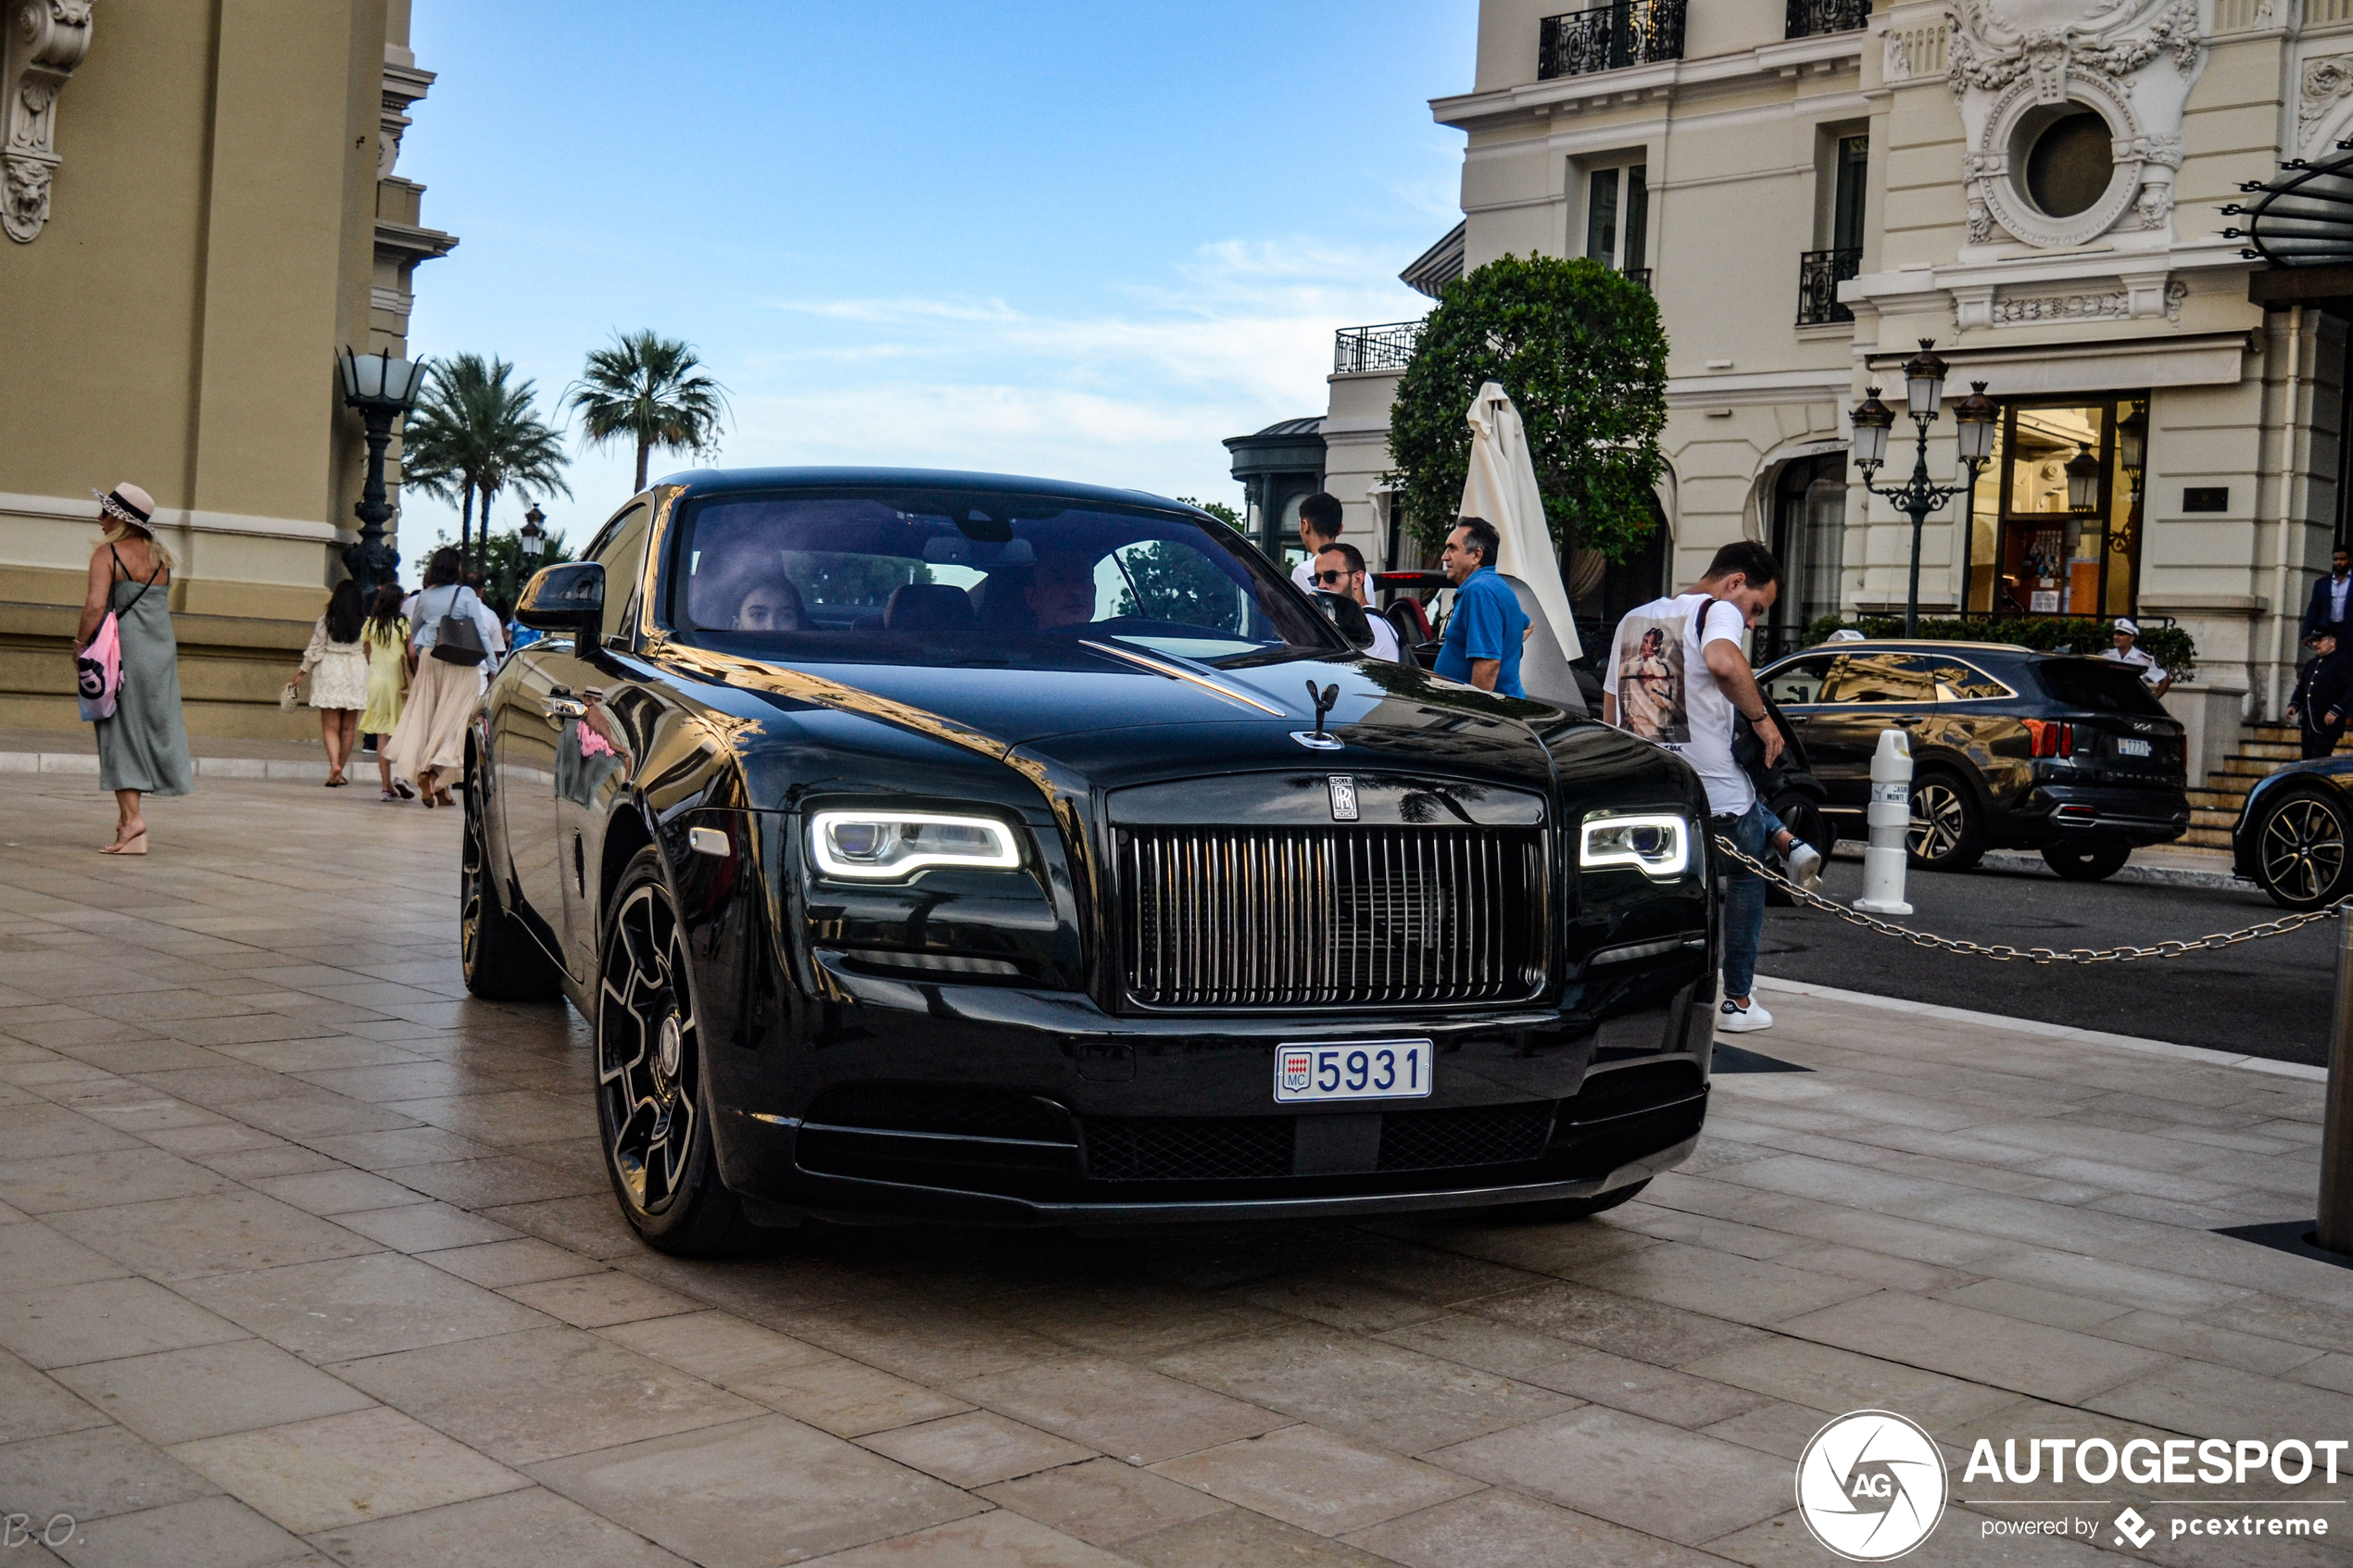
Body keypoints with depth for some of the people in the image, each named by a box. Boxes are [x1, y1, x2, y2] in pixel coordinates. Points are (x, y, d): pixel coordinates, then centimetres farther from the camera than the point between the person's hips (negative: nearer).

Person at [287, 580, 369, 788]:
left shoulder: (326, 620, -2)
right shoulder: (365, 622, -2)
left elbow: (315, 649, 0)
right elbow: (369, 652, -3)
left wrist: (301, 673, 8)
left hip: (329, 673, -1)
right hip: (356, 675, 1)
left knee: (330, 726, -1)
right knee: (348, 727, 9)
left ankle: (334, 765, -24)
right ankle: (339, 773, 13)